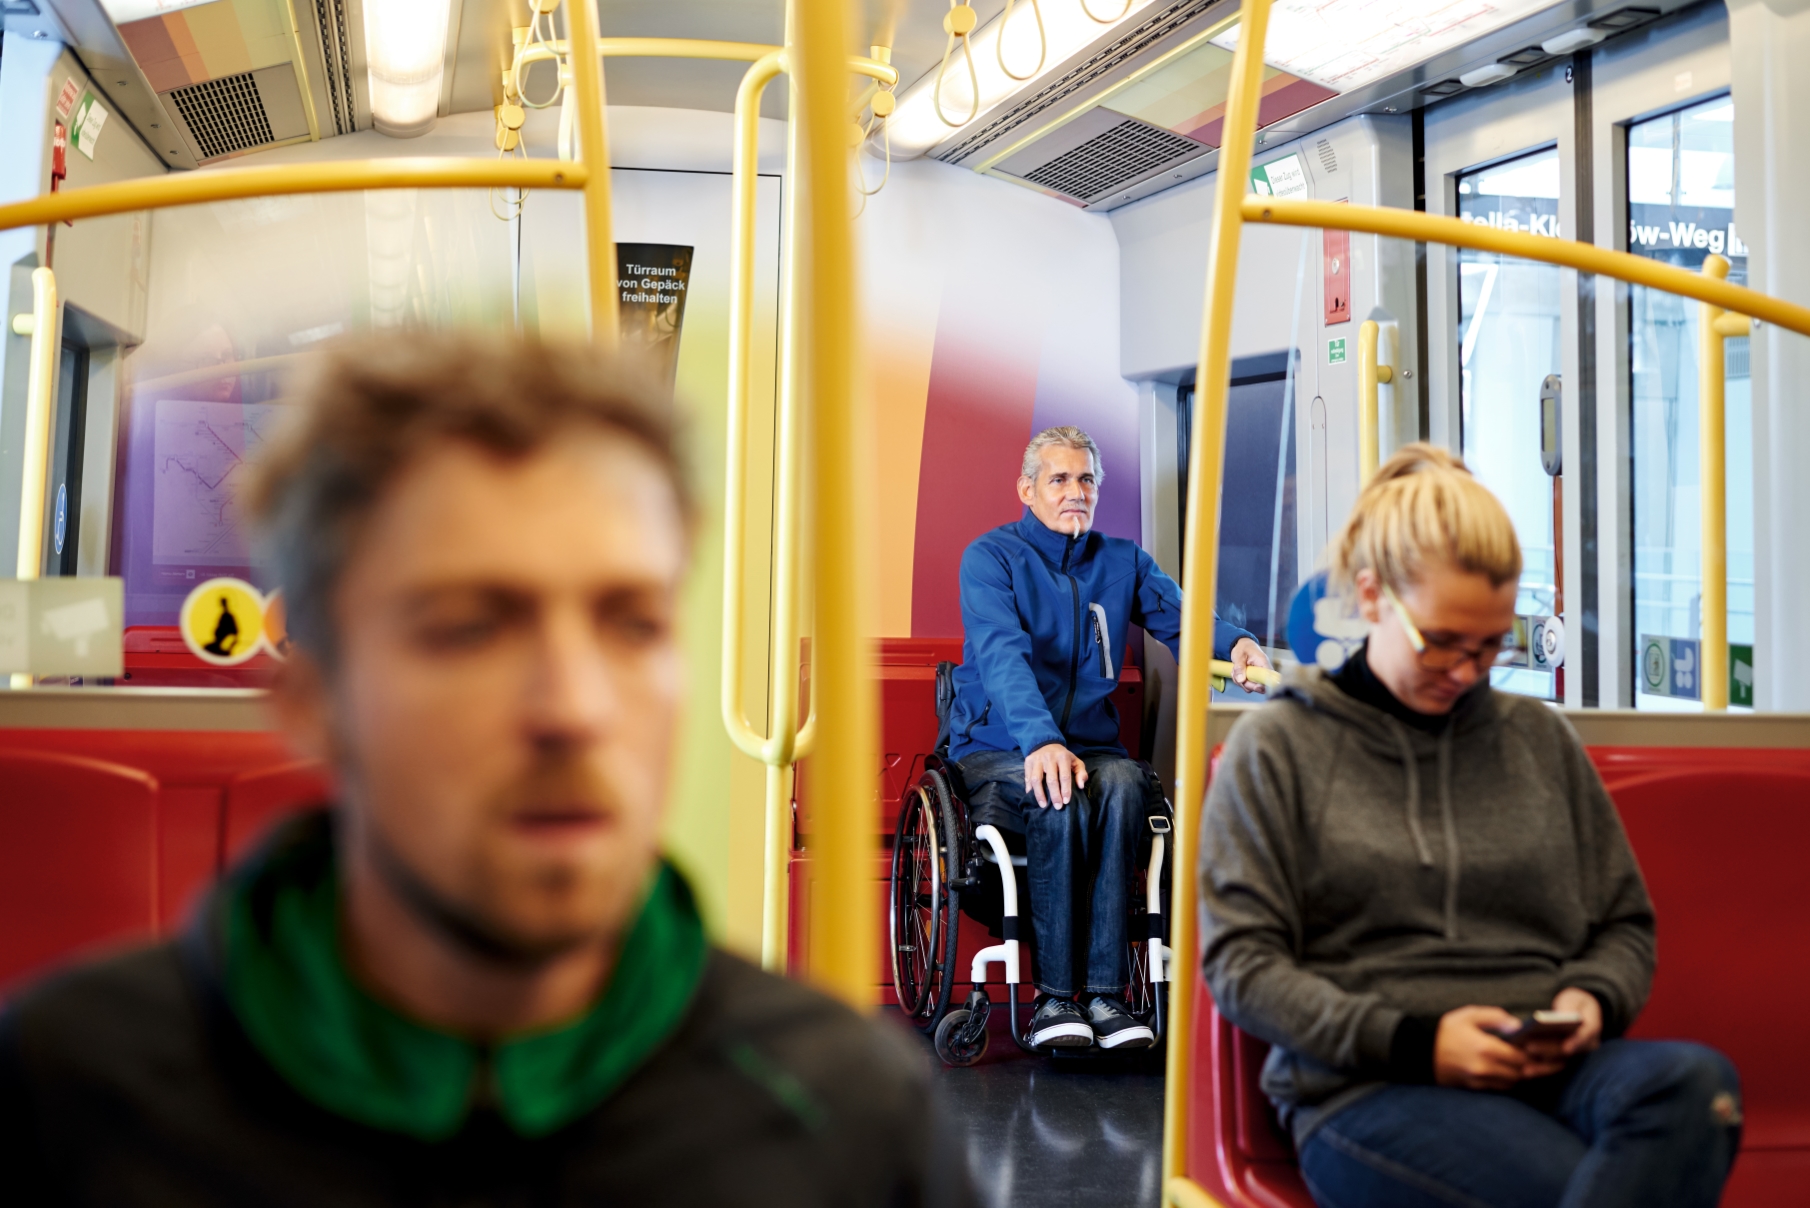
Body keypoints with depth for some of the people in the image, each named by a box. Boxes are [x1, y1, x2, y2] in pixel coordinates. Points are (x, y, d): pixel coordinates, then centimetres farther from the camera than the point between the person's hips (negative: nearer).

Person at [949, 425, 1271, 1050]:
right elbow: (1003, 655, -19)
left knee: (1121, 782, -31)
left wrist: (1234, 643, -27)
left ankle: (1105, 993, -33)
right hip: (994, 757, -3)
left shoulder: (1123, 561, 14)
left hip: (1090, 745, 3)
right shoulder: (991, 556, -2)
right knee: (1058, 793, -35)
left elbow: (1181, 617, -3)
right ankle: (1053, 997, -29)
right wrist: (1041, 742, -37)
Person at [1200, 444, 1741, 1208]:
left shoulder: (1542, 739, 19)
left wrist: (1591, 1000, 1)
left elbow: (1625, 923, 25)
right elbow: (1240, 964, 1)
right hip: (1364, 1090, -5)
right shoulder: (1276, 749, 8)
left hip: (1546, 1067, 5)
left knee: (1695, 1079, -31)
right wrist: (1410, 1041, -11)